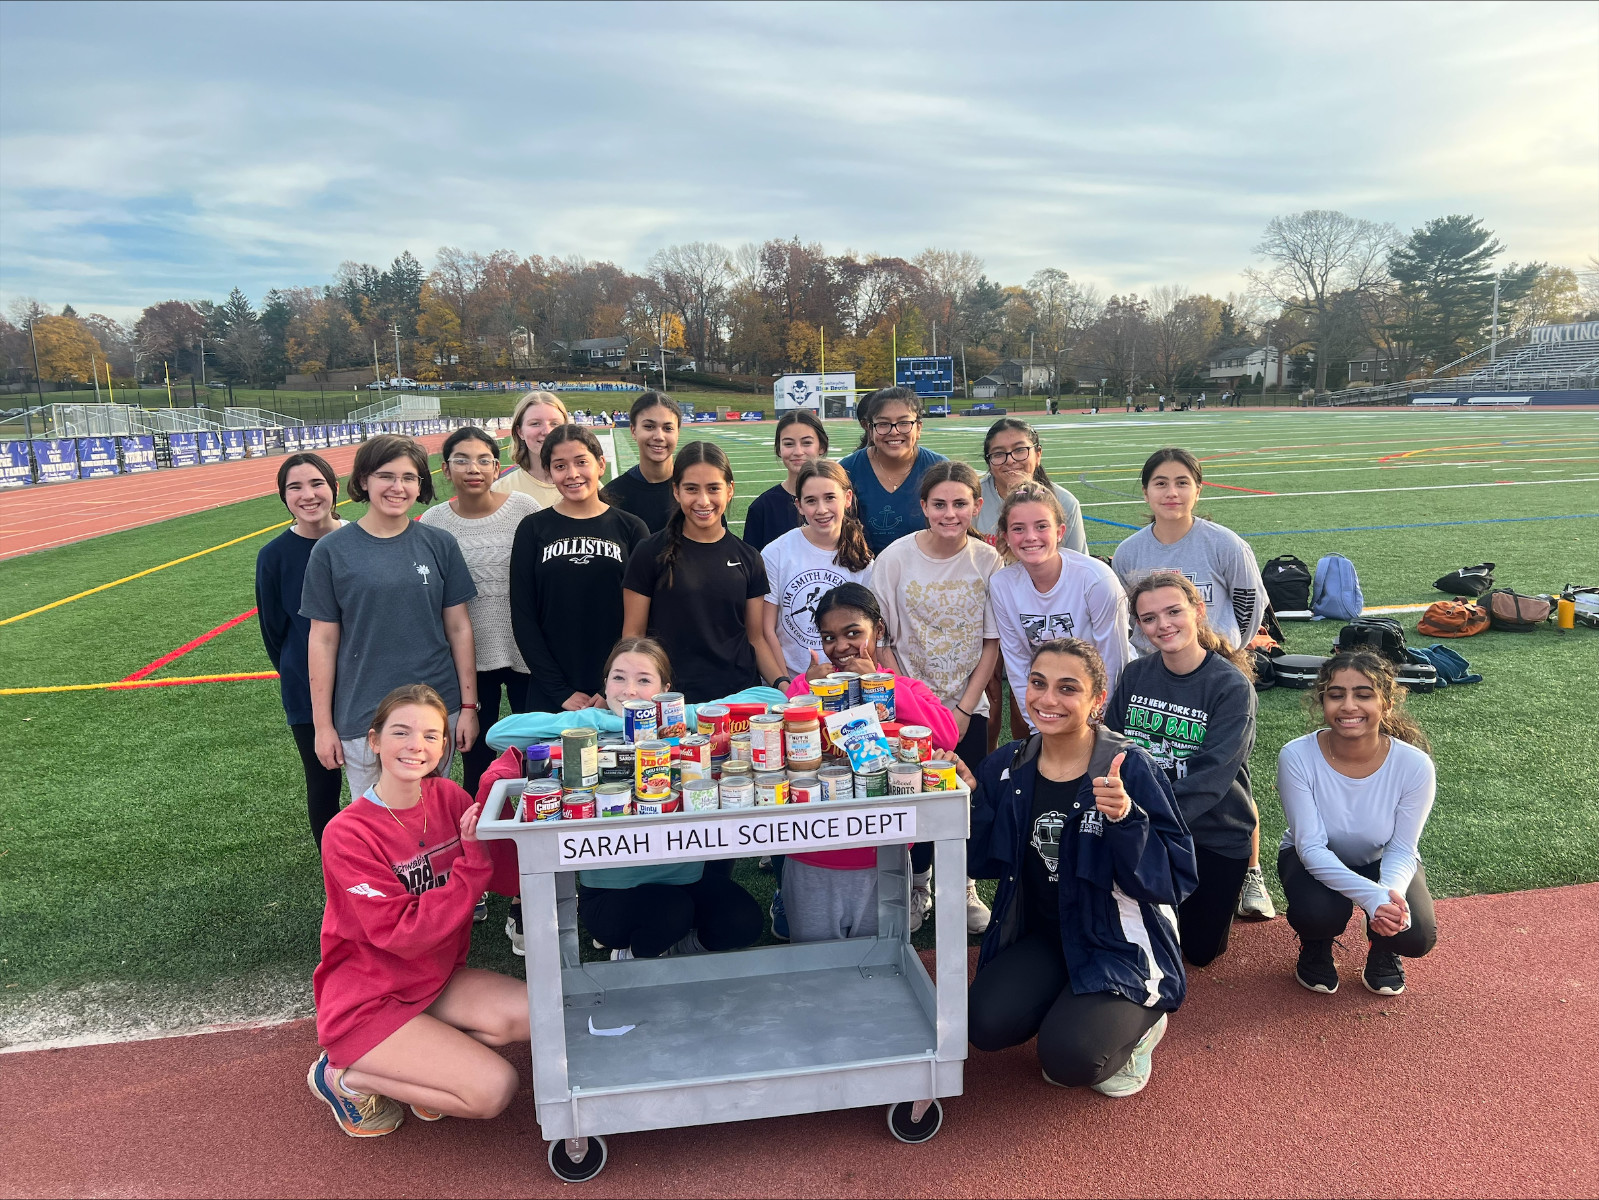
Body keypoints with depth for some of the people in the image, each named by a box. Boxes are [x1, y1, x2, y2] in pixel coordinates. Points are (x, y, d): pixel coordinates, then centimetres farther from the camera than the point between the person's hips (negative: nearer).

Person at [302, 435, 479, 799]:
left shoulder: (439, 544, 0)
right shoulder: (332, 550, -3)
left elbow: (459, 628, 3)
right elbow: (323, 639, -1)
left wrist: (469, 705, 2)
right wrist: (322, 724, 0)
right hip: (362, 719, -1)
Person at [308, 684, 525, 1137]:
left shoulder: (447, 798, -5)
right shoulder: (347, 834, -20)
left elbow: (511, 875, -10)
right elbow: (404, 934, -23)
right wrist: (473, 861, -30)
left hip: (436, 979, 6)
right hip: (366, 1001, -6)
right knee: (495, 1087, -17)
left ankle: (426, 1058, 4)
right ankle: (343, 1076, 2)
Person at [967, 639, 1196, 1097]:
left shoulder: (1129, 767, -18)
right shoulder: (1007, 767, -4)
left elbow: (1173, 880, -19)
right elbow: (983, 861, 2)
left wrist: (1126, 819, -35)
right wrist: (964, 799, -14)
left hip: (1119, 941, -4)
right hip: (1042, 935, 4)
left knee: (1070, 1059, -22)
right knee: (987, 1024, -18)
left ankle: (1139, 1022, 11)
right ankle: (1069, 1008, 13)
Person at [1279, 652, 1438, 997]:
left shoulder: (1415, 765, -26)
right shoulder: (1297, 757, -29)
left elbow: (1401, 849, -17)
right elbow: (1311, 847, -27)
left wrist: (1390, 892, -39)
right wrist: (1371, 896, -42)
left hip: (1382, 862, 2)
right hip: (1313, 861, -1)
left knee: (1416, 935, -25)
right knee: (1316, 914, -33)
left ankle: (1382, 951, 14)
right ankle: (1315, 949, 7)